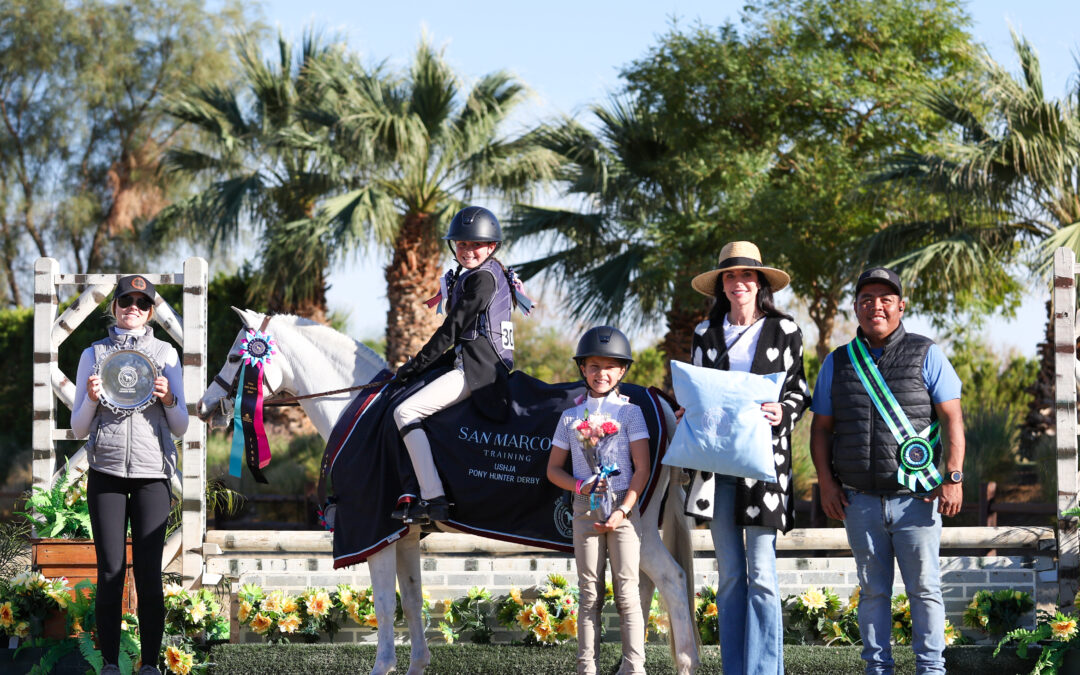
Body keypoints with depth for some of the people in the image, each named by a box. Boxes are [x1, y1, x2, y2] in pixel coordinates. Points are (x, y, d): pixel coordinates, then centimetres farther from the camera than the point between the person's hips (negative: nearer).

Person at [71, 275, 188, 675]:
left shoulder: (165, 354, 11)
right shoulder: (94, 354, 11)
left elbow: (181, 427, 10)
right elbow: (79, 429, 11)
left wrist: (169, 399, -9)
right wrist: (92, 399, -8)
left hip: (152, 474, 0)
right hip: (106, 474, 0)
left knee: (149, 573, -4)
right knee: (110, 572, -2)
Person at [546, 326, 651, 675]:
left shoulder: (630, 413, 2)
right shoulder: (571, 417, 9)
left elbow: (642, 468, -3)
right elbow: (553, 469, 12)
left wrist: (623, 511, -12)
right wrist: (579, 486, -8)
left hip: (624, 511, -2)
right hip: (586, 511, 2)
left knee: (627, 591, -4)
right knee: (589, 594, 4)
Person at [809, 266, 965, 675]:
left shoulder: (926, 356, 4)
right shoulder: (838, 363, 11)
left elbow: (952, 419, -1)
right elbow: (821, 429, 13)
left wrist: (954, 478, -9)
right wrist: (826, 483, 1)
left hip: (916, 498, -2)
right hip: (861, 500, 2)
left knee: (924, 588, -1)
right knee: (873, 590, 6)